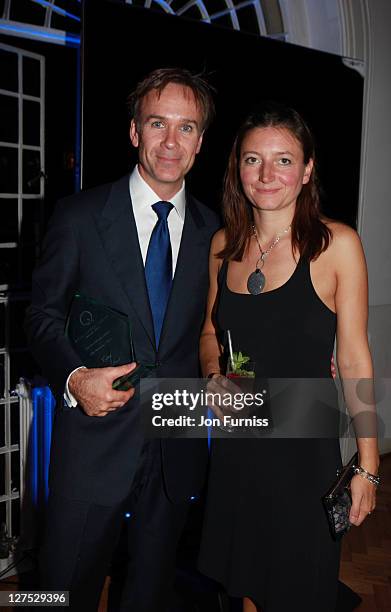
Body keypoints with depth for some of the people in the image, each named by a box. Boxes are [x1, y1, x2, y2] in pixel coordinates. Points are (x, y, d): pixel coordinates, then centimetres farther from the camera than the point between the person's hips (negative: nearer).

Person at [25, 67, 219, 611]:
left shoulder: (212, 230, 3)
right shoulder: (80, 215, -6)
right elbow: (44, 314, -2)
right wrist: (74, 377, -19)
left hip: (178, 443, 3)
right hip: (96, 438, -2)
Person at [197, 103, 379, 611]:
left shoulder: (337, 244, -12)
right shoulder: (224, 244, 1)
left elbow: (354, 359, -10)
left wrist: (367, 466, -9)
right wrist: (213, 377, -6)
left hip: (304, 447, -4)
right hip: (234, 444, 4)